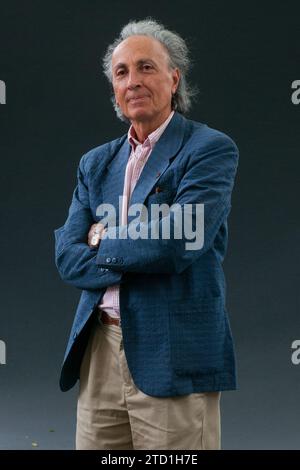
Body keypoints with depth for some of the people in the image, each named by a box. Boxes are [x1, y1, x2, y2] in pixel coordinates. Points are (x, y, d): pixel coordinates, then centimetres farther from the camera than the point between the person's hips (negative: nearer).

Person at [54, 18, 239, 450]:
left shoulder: (211, 149, -4)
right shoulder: (96, 163, 15)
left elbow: (179, 243, -18)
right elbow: (68, 258, 5)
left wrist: (103, 240, -1)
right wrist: (140, 251, -10)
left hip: (173, 360, -5)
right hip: (100, 353, 5)